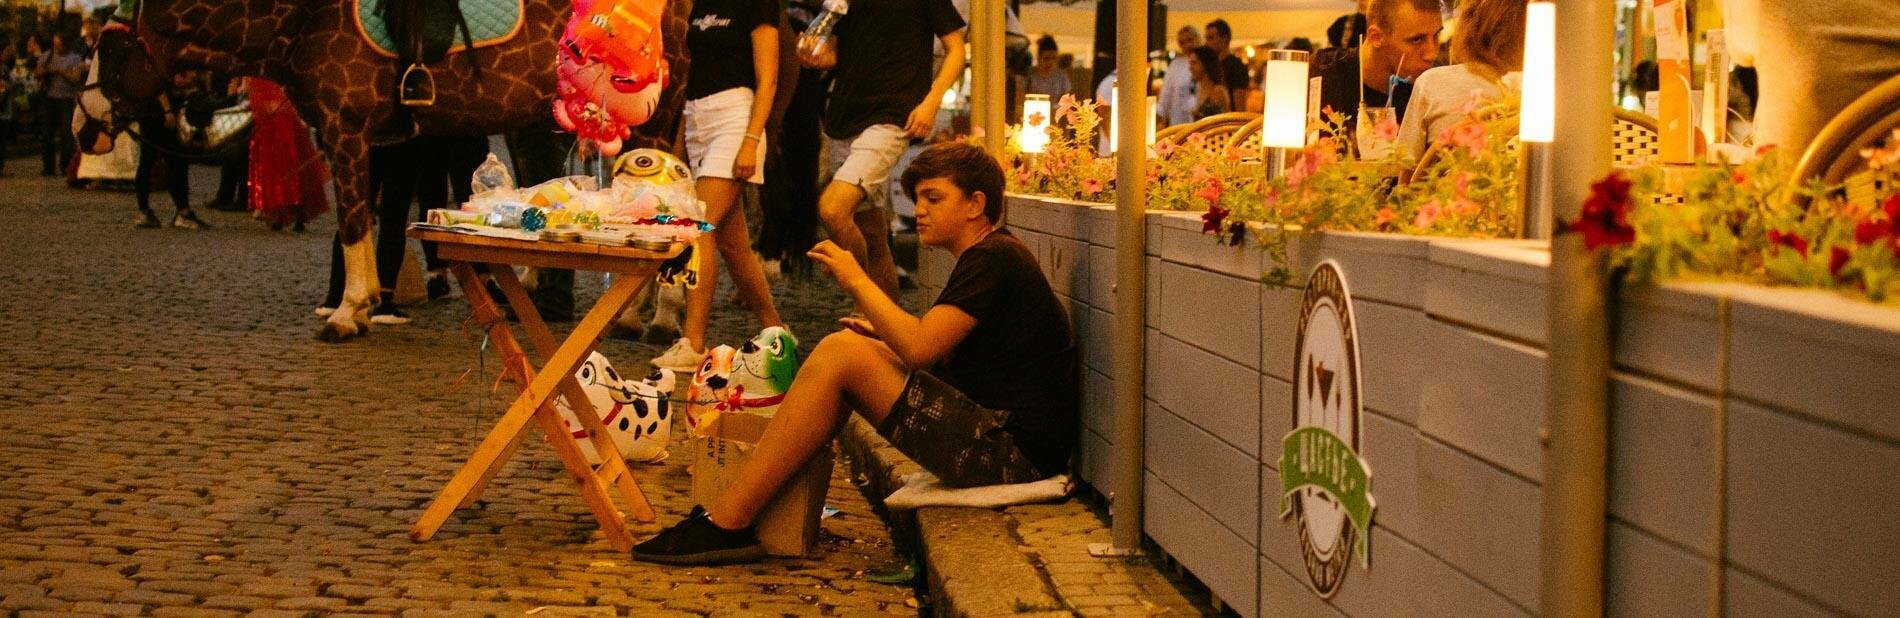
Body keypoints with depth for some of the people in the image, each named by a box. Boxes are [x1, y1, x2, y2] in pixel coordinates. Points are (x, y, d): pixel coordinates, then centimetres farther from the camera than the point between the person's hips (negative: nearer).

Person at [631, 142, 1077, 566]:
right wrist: (883, 337, 5)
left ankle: (727, 523, -14)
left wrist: (857, 281, -10)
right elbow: (937, 356, 20)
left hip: (1010, 452, -11)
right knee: (851, 352, 13)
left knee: (841, 354, -16)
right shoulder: (989, 257, 21)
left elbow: (919, 348, -22)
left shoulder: (992, 259, -11)